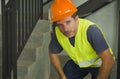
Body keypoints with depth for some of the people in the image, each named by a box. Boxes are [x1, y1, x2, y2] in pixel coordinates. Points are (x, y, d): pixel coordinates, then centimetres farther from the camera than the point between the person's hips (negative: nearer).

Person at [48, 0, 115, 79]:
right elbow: (53, 53, -2)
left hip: (99, 63, -4)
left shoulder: (90, 30, -39)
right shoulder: (57, 33, -23)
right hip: (78, 62, 4)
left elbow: (108, 60, -37)